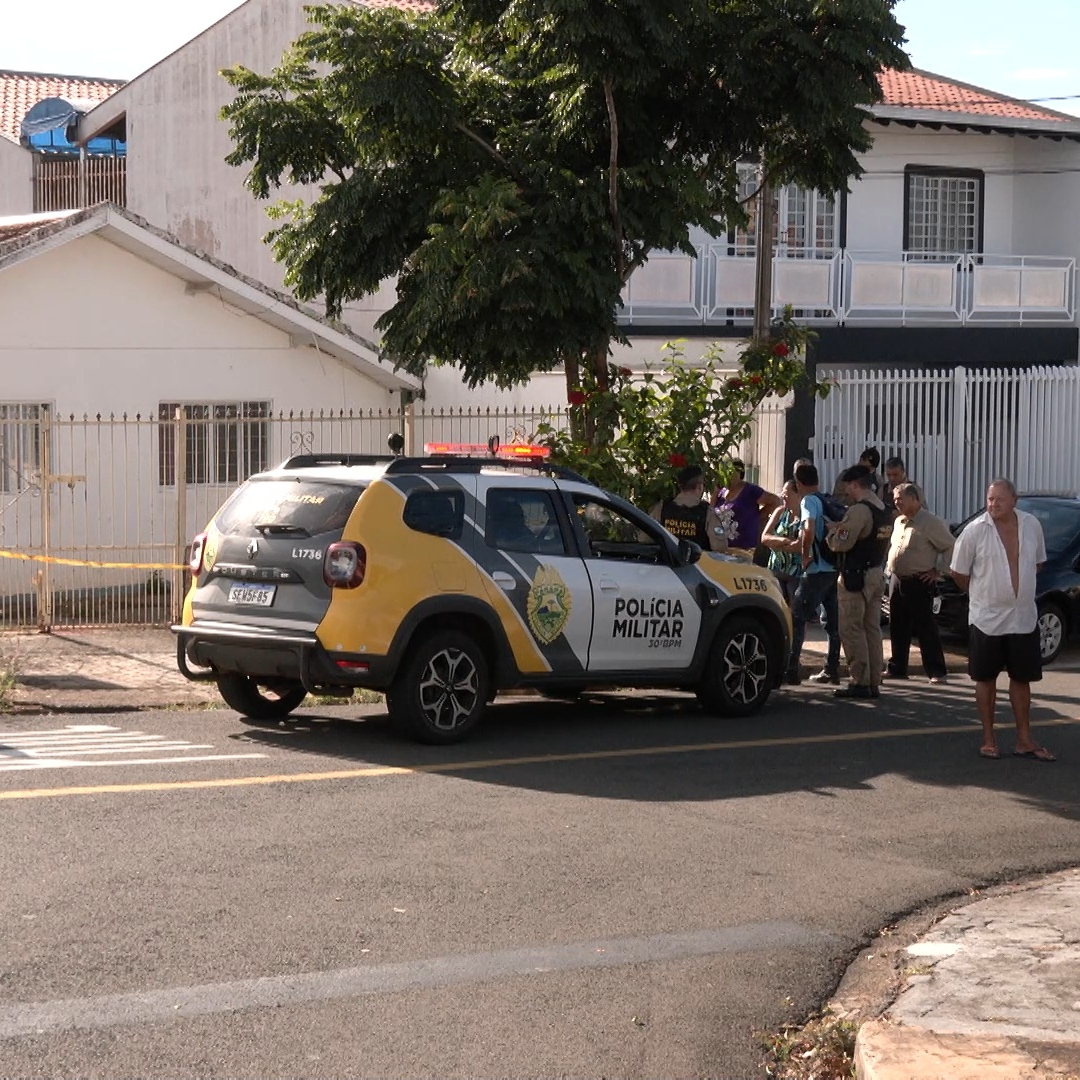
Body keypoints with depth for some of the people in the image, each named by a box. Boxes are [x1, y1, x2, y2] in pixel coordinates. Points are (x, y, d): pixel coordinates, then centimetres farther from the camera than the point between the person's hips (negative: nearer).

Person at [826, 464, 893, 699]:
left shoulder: (859, 510, -17)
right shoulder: (885, 511, 13)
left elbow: (841, 544, -22)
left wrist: (831, 532, -1)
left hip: (856, 576, -9)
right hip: (877, 574, 9)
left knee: (852, 629, -4)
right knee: (872, 629, 11)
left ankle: (860, 682, -5)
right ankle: (874, 682, 13)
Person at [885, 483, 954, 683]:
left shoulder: (930, 522, -10)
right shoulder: (899, 521, 15)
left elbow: (951, 546, -10)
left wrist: (938, 571, -10)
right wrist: (889, 567, 16)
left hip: (919, 582, -8)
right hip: (897, 580, 8)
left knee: (926, 628, -6)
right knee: (897, 628, 11)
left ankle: (936, 672, -3)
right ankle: (896, 668, 19)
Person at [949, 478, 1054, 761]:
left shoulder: (1032, 525, -1)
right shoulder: (975, 531, -11)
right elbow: (958, 572, -2)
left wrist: (1020, 589, 10)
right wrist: (981, 593, 6)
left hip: (1024, 618, 3)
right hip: (987, 618, -3)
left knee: (1021, 678, 10)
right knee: (986, 678, 6)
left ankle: (1024, 740, 17)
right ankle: (988, 738, 16)